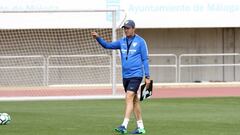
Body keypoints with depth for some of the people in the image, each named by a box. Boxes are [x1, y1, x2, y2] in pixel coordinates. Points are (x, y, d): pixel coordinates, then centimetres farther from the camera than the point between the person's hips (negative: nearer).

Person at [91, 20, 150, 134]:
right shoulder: (122, 42, 12)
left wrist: (147, 76, -6)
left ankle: (124, 126, -25)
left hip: (136, 75, -6)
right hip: (125, 76, 6)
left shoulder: (140, 42, -3)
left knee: (129, 97, -18)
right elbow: (107, 45, 7)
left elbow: (145, 59, -3)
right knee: (134, 100, 9)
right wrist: (98, 38, -11)